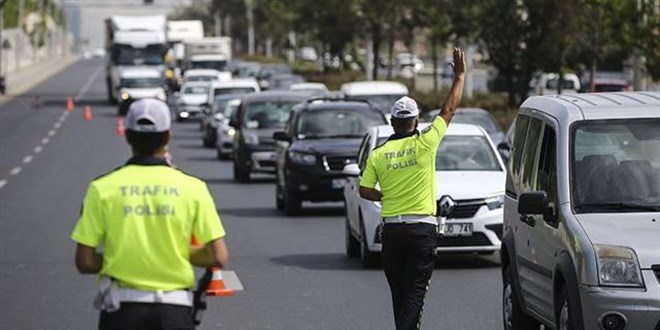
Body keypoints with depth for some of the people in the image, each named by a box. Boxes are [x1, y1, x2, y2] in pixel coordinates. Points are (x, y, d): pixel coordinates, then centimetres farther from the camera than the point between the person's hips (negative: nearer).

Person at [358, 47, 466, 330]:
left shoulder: (378, 154, 1)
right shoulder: (424, 144, -6)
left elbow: (365, 190, 5)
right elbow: (449, 109, 2)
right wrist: (460, 76, 12)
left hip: (392, 229, 3)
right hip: (422, 228, -3)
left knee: (399, 292, 14)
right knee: (414, 292, -6)